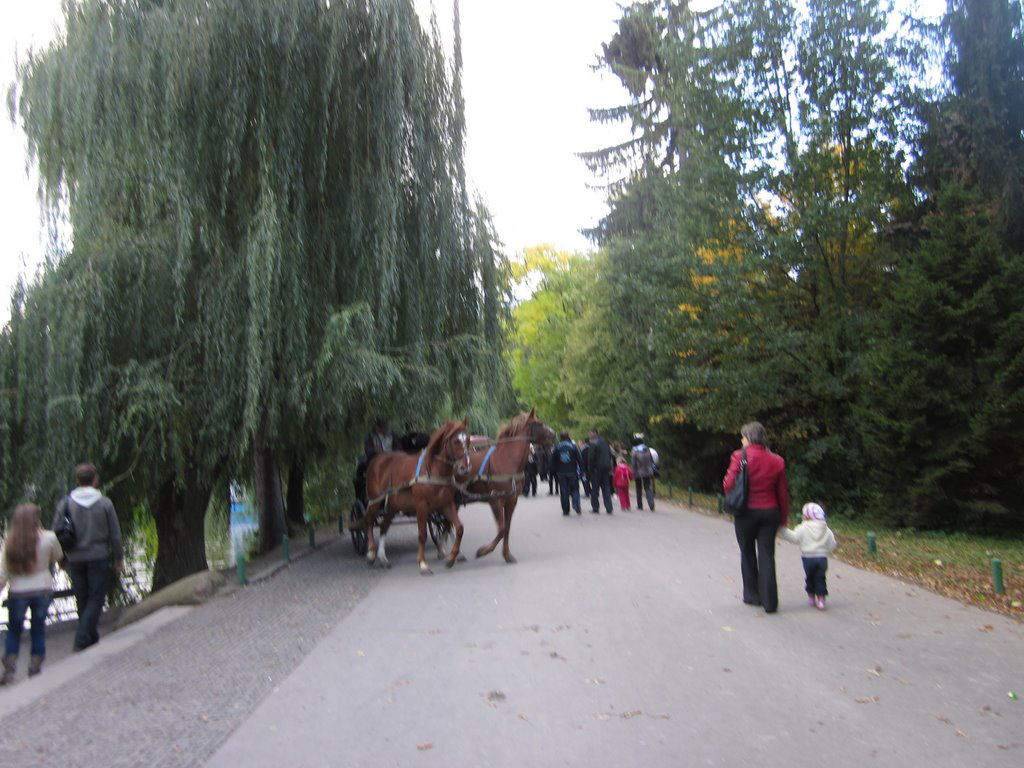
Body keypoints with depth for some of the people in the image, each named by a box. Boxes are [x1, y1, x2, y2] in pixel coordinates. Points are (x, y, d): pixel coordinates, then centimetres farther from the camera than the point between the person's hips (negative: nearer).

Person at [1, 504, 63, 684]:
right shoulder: (49, 538, -11)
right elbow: (58, 557, 6)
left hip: (17, 593, 0)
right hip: (43, 590, 0)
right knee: (38, 629, 15)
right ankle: (35, 668, 19)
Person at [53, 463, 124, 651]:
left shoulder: (66, 503, -3)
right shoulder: (105, 503, -7)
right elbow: (115, 535, -4)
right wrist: (119, 559, 7)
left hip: (75, 558, 3)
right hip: (98, 557, -3)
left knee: (82, 599, 15)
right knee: (96, 598, 4)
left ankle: (91, 637, 26)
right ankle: (82, 639, -7)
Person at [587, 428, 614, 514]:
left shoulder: (593, 443, -13)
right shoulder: (605, 441, 10)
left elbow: (591, 457, -16)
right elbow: (610, 454, 14)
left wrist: (589, 469, -5)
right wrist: (609, 467, 18)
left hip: (596, 469, -6)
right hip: (606, 468, 6)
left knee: (595, 489, 3)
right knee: (606, 488, 8)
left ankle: (595, 508, 7)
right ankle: (609, 508, 4)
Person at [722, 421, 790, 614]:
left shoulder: (740, 456, -12)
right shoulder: (776, 461, -1)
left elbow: (728, 484, -12)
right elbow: (782, 492, 4)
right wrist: (783, 517, 12)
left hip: (746, 512, -2)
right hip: (770, 512, 2)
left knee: (748, 554, 14)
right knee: (767, 556, 5)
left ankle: (752, 595, 22)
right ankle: (769, 601, 2)